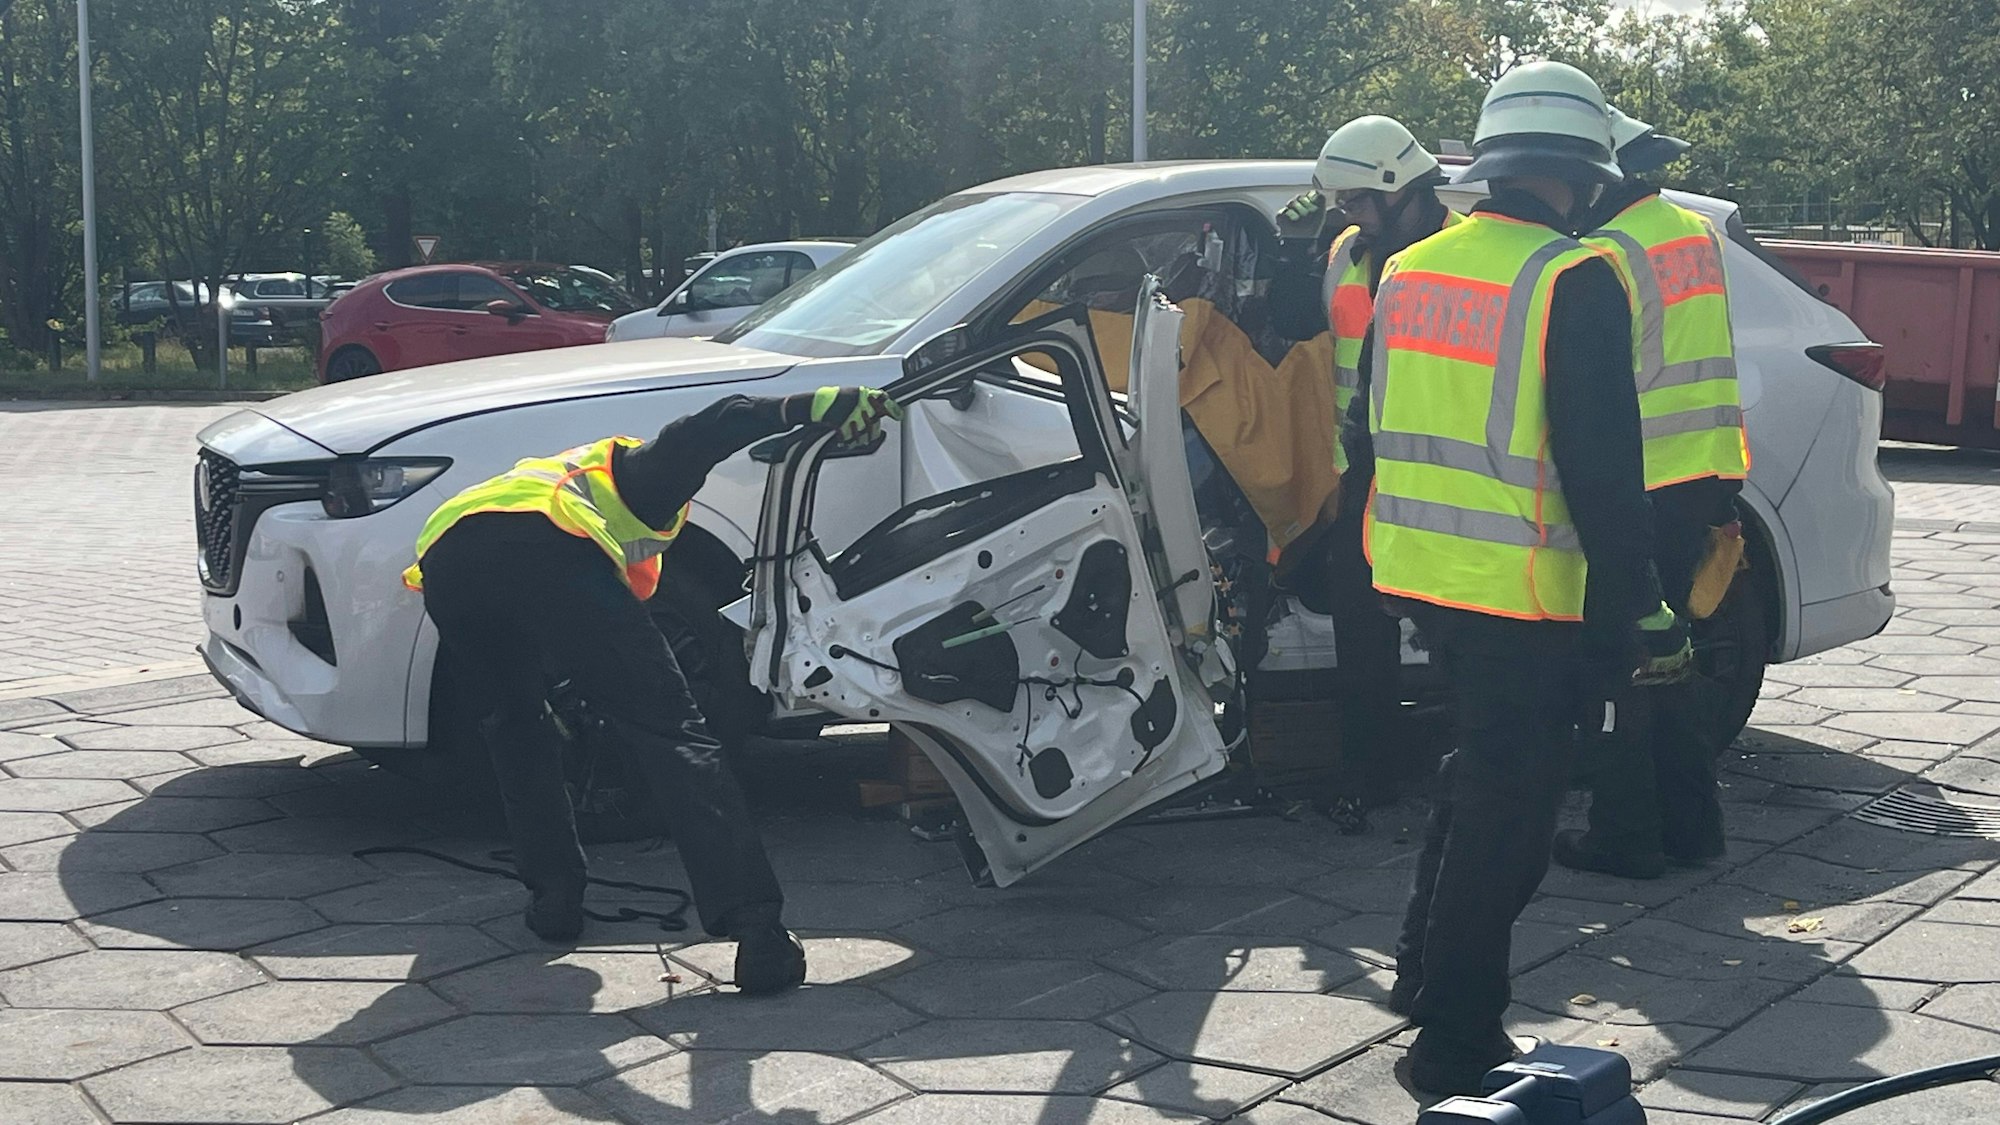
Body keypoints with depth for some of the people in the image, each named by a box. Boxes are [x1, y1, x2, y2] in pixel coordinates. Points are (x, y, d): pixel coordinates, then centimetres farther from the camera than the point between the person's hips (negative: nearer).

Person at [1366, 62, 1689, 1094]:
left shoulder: (1408, 271, 8)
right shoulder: (1573, 282, -15)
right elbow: (1601, 467, -18)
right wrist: (1641, 609, -12)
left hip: (1416, 571, 7)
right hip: (1521, 593, -7)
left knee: (1479, 766, 25)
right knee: (1509, 804, 4)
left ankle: (1425, 969, 34)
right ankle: (1456, 1039, 10)